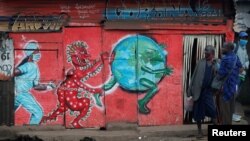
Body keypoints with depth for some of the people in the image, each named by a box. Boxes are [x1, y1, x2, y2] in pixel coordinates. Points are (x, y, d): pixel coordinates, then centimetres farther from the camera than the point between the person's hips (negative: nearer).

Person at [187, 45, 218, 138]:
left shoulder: (216, 64, 0)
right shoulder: (201, 62, 5)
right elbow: (194, 76, 5)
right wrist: (190, 90, 2)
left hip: (208, 91, -2)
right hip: (198, 91, 2)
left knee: (212, 110, -6)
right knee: (198, 112, 7)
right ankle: (199, 131, 20)